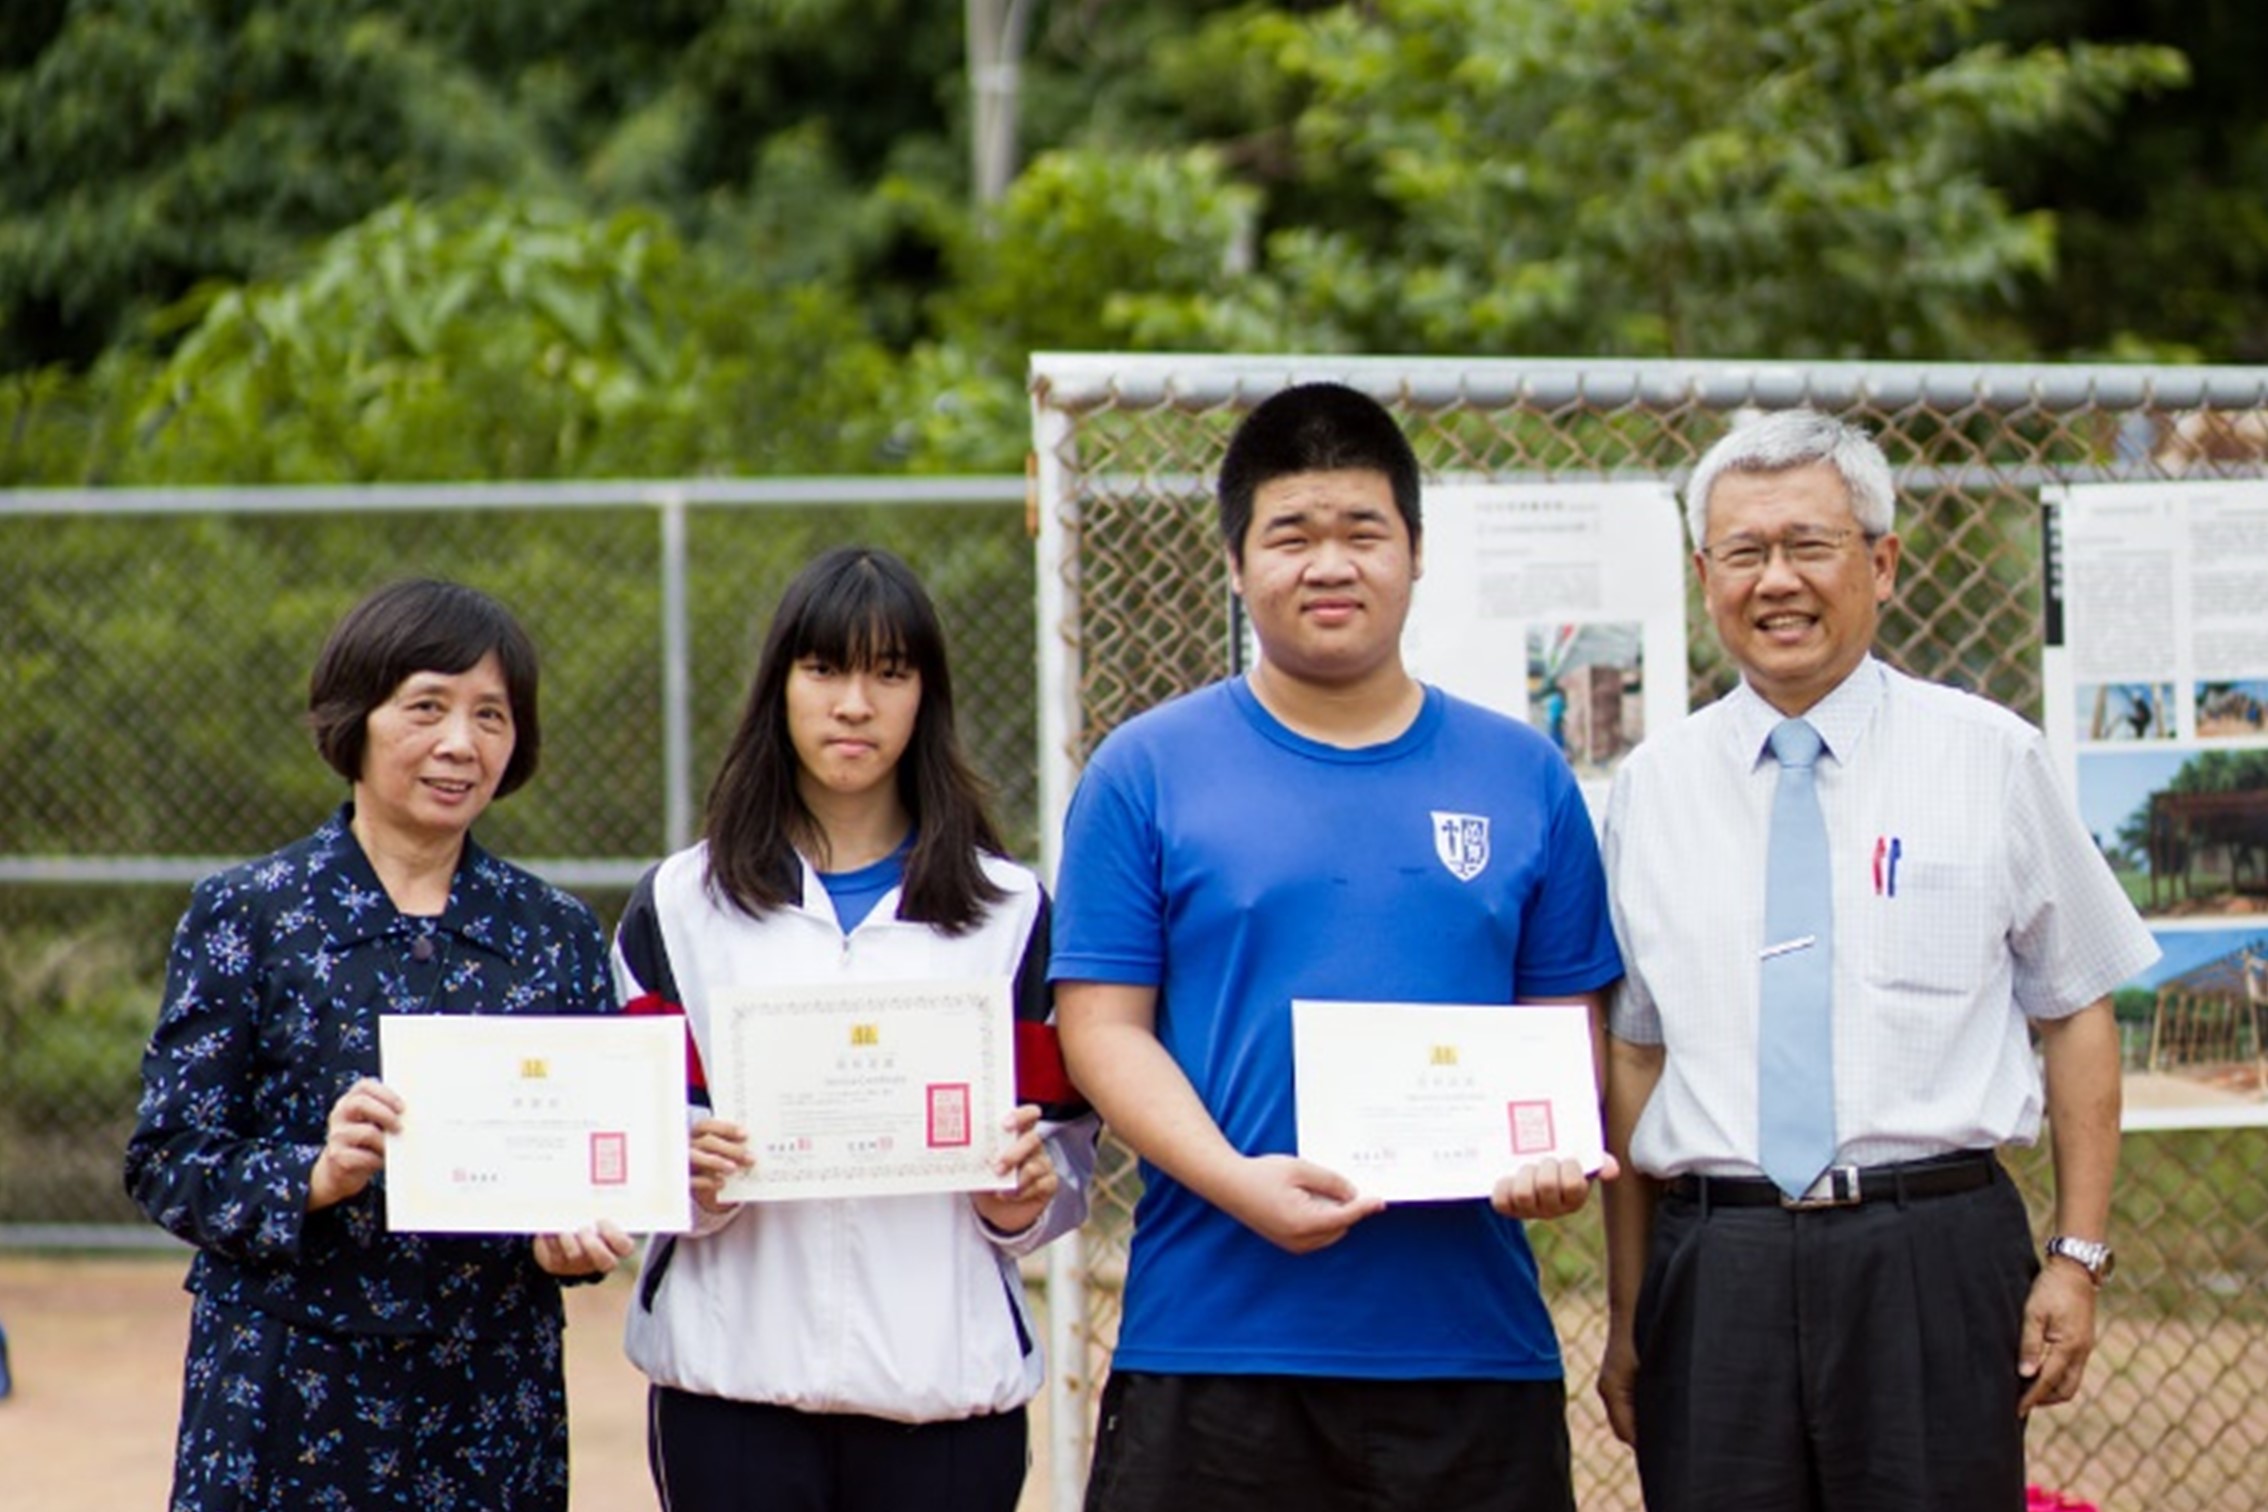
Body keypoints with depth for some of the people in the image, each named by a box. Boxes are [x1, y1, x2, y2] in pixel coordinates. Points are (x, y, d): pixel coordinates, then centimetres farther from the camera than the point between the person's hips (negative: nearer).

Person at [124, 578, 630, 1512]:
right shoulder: (246, 913, 1)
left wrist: (575, 1235, -10)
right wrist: (316, 1177, -20)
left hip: (493, 1404, 3)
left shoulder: (555, 935, 9)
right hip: (290, 1398, -2)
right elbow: (167, 1159, -3)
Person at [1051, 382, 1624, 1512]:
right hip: (1214, 1336, -2)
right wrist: (1238, 1181, -16)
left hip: (1472, 1340, 2)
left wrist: (1556, 1155, -9)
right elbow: (1103, 1025, 0)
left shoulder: (1523, 780, 11)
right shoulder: (1145, 772, 4)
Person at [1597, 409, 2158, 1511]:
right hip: (1715, 1280, 2)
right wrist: (1628, 1313, 10)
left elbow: (2077, 1009, 6)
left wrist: (2080, 1254, 0)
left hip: (1935, 1258, -2)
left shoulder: (1992, 760, 4)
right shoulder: (1653, 789, 10)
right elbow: (1635, 1054, 12)